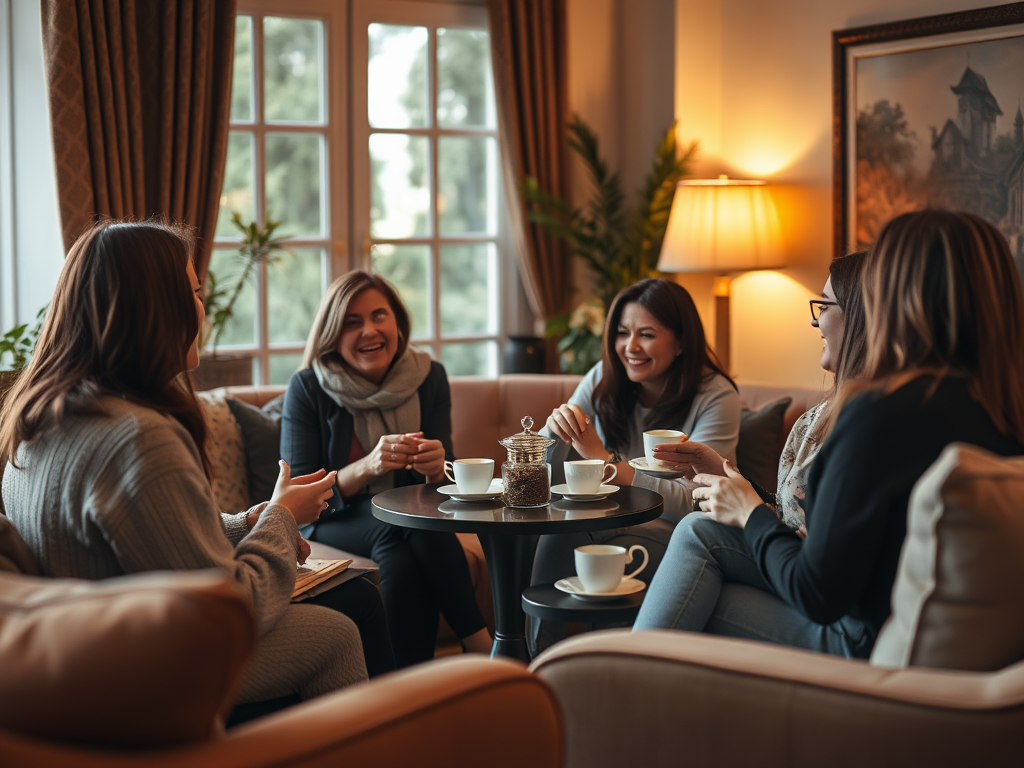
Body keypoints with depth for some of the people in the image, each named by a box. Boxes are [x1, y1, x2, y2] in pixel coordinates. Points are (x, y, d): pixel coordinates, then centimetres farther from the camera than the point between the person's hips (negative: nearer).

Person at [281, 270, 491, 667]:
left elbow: (443, 481, 0)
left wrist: (435, 469, -27)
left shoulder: (429, 377, -1)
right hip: (333, 523, -2)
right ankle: (484, 650, -28)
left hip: (411, 520, 2)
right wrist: (367, 466, -32)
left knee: (404, 563, -35)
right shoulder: (307, 388, -10)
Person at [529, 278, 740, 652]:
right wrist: (555, 429, -19)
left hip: (672, 535, -4)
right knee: (556, 536, -29)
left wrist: (605, 458, -24)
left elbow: (693, 504, -21)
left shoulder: (715, 397, -12)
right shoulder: (603, 380, 2)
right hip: (605, 521, 5)